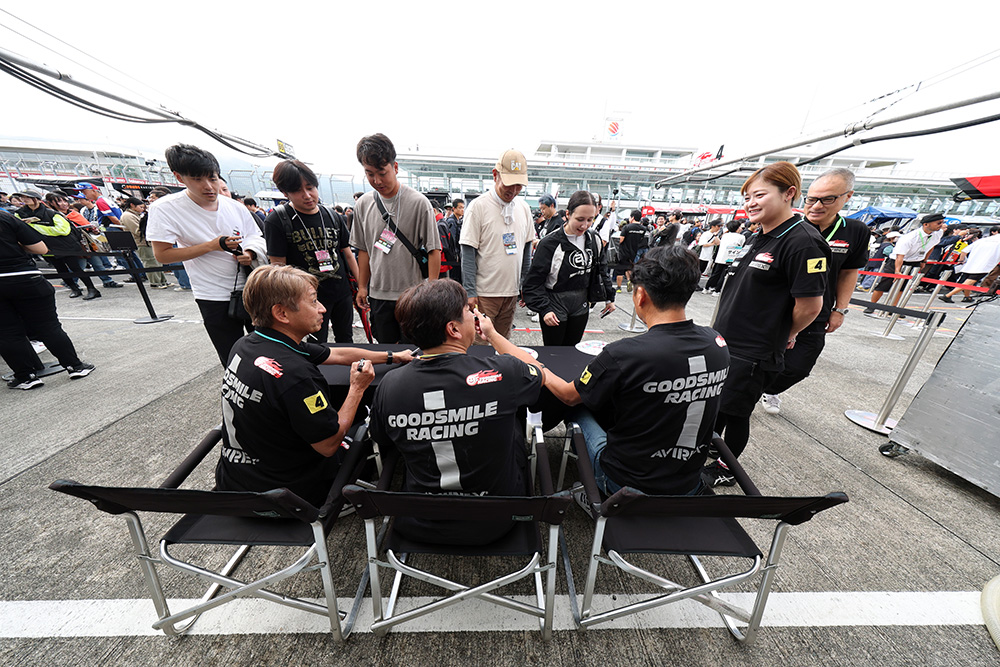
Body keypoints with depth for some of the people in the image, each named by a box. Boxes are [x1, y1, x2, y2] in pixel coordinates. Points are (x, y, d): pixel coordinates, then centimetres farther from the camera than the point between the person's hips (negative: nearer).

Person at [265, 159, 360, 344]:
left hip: (343, 292, 4)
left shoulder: (333, 217, 5)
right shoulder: (277, 221, -7)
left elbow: (348, 254, 10)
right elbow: (278, 267, -8)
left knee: (346, 341, 18)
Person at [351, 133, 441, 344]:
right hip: (378, 295, 4)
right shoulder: (363, 204, 6)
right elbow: (363, 250, 13)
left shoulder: (418, 202, -8)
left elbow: (434, 250, -9)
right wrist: (362, 287, 12)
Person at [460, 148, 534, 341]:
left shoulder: (523, 207, 10)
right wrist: (470, 292, -14)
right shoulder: (478, 206, -7)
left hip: (512, 292, 5)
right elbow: (468, 253, -9)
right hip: (484, 292, -5)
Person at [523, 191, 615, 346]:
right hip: (554, 309, -5)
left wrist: (609, 297, 18)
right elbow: (534, 282, -15)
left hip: (581, 309, 5)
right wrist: (544, 309, -22)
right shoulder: (550, 243, -16)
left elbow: (600, 270, 17)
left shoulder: (594, 240, 3)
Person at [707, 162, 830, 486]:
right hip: (723, 342, 8)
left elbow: (810, 305, -18)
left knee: (734, 411, 8)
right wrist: (721, 331, 14)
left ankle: (725, 470, 30)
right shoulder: (758, 239, 10)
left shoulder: (803, 242, -17)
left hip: (752, 354, -8)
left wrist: (784, 335, -1)